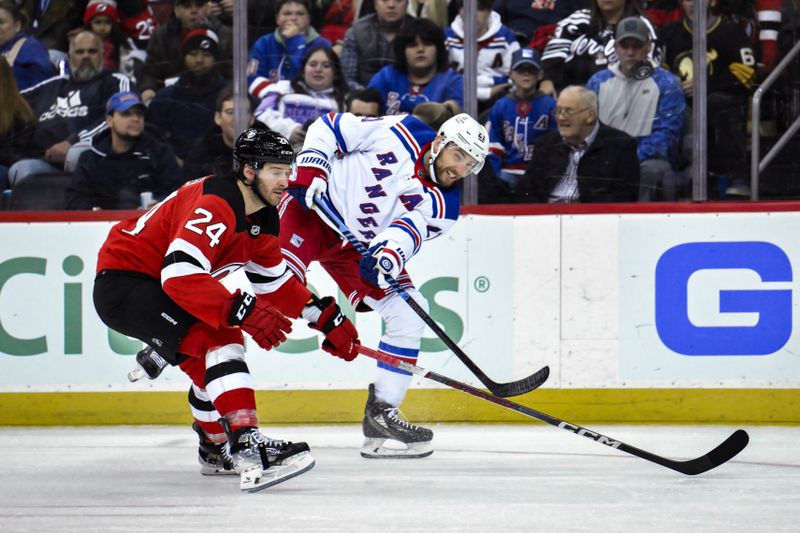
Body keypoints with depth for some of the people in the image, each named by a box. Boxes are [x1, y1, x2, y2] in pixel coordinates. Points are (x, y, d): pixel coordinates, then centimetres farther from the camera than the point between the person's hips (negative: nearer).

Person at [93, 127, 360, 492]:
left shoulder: (263, 216, 5)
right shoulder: (215, 205, -27)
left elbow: (274, 281, 19)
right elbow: (179, 274, -38)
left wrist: (326, 318, 13)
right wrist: (242, 311, -44)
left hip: (153, 285, 11)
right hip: (121, 282, -11)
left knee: (209, 359, 22)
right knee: (217, 338, -26)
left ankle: (216, 449, 44)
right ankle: (247, 448, -36)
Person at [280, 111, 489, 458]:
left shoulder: (444, 206, -4)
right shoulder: (401, 134, -12)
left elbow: (409, 232, -23)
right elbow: (329, 128, -5)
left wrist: (389, 253, -44)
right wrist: (310, 169, -19)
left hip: (359, 247, 5)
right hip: (311, 208, -5)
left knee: (409, 315, -4)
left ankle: (381, 413, 4)